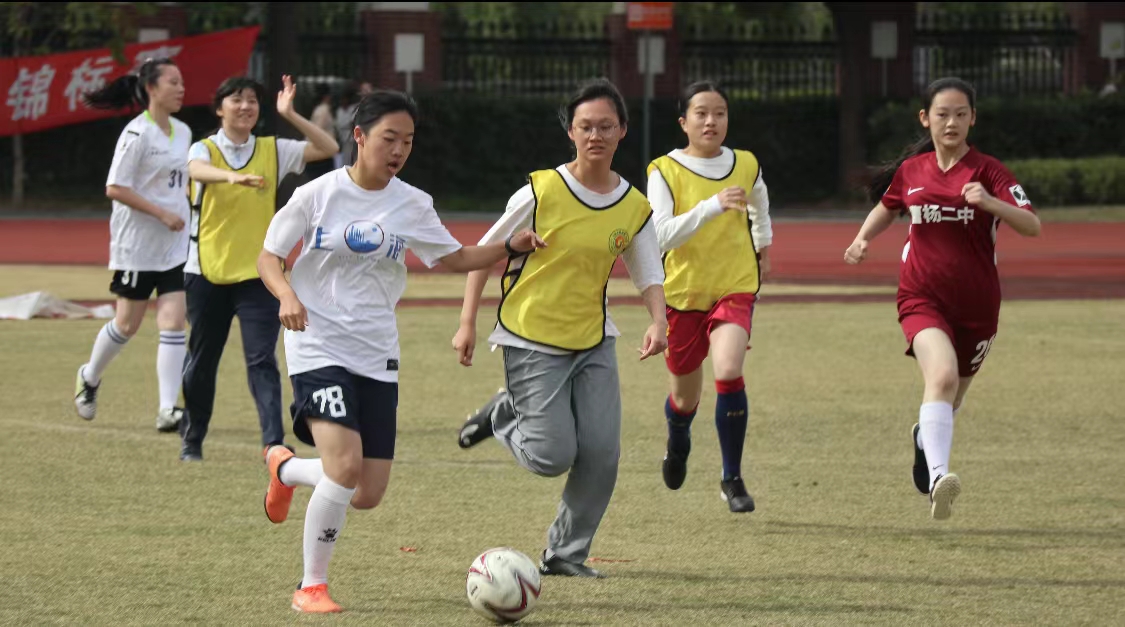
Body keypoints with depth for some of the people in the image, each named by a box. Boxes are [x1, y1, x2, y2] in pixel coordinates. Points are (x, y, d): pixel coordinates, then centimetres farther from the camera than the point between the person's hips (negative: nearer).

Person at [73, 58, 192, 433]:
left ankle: (168, 409, -10)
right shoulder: (138, 133, -14)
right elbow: (115, 188, -18)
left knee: (173, 321, -6)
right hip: (137, 244, -6)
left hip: (175, 246, 6)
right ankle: (90, 377, 34)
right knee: (128, 324, 6)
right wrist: (162, 213, -19)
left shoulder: (182, 132, 8)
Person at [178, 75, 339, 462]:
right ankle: (192, 440, 26)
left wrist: (290, 115, -11)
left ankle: (274, 442, -17)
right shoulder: (205, 150, -3)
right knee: (201, 362, 10)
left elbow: (329, 149, 0)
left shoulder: (273, 151, 5)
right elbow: (197, 169, -27)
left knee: (262, 360, -11)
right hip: (207, 271, 0)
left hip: (258, 274, 0)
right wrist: (233, 177, -49)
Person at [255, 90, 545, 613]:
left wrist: (511, 247, 0)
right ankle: (311, 586, -4)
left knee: (368, 495, 3)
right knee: (345, 465, -23)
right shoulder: (319, 195, -6)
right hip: (318, 347, -5)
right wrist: (287, 295, -20)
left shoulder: (412, 206, 4)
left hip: (377, 356, 5)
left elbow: (456, 259, 15)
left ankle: (285, 467, 35)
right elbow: (268, 257, 0)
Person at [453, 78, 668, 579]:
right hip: (531, 342, -4)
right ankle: (501, 417, 22)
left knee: (602, 454, -6)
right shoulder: (542, 191, -10)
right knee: (552, 456, -11)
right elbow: (485, 253, -3)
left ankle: (564, 554, 12)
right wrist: (468, 323, -8)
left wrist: (658, 323, -14)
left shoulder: (635, 208, 1)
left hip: (594, 343, 4)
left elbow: (650, 276, 7)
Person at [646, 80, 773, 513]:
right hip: (683, 292, 0)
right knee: (685, 396, 13)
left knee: (728, 371, -25)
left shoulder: (746, 165, 1)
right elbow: (661, 235, -22)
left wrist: (763, 244, 32)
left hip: (736, 287, 0)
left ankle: (732, 478, -12)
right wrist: (714, 205, -31)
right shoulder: (665, 171, -9)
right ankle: (678, 443, 51)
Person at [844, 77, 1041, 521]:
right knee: (942, 375, -29)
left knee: (951, 396, 17)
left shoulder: (987, 171, -7)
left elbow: (1032, 226, -19)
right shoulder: (910, 171, 4)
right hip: (922, 297, 0)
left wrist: (990, 202, -36)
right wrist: (862, 239, 7)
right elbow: (886, 208, 26)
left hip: (976, 303, 0)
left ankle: (926, 437, 53)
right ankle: (937, 476, -41)